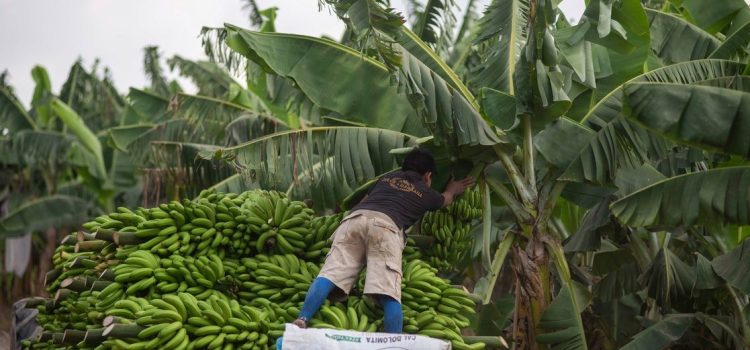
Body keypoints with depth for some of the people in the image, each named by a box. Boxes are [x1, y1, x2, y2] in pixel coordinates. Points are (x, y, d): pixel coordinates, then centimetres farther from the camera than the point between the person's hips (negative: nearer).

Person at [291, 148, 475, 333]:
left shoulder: (387, 178, 36)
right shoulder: (426, 193, 32)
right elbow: (445, 198, 55)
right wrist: (454, 189, 76)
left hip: (354, 217, 3)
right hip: (385, 225, -3)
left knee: (330, 273, -12)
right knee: (389, 293, -11)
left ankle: (301, 322, -29)